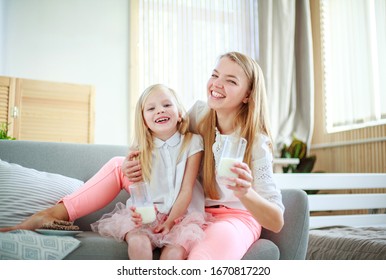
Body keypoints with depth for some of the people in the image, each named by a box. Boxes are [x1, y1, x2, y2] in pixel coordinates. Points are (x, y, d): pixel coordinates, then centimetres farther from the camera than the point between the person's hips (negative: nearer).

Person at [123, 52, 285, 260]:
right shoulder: (199, 113, -6)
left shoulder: (256, 143, -17)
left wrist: (245, 192, -41)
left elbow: (277, 223, -20)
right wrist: (133, 162, -9)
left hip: (236, 217, -4)